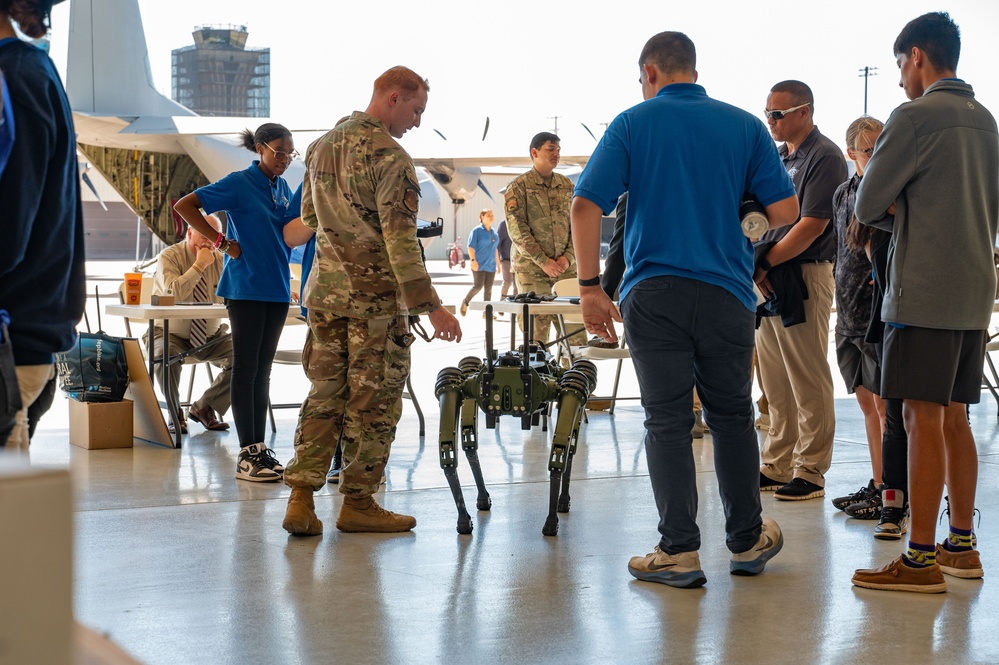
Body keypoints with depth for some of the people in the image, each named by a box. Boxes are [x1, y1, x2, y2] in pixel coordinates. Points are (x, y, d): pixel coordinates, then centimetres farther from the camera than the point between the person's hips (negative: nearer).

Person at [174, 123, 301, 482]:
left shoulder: (283, 188, 12)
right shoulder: (239, 183, -7)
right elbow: (184, 206, -11)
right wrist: (222, 242, -13)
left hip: (277, 288, 7)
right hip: (246, 287, -7)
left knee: (263, 370, 10)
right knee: (246, 368, -3)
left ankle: (260, 449, 16)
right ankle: (247, 455, 0)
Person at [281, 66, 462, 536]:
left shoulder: (321, 146, 10)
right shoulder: (390, 157, -15)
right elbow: (400, 241, -20)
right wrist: (430, 306, -19)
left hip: (324, 290, 7)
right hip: (375, 297, -7)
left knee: (324, 393, 11)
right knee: (373, 399, 4)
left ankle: (301, 498, 5)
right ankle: (358, 503, 11)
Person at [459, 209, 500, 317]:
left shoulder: (493, 232, 15)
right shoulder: (477, 231, -4)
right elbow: (470, 247, -9)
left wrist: (498, 263, 20)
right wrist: (473, 260, -19)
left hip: (491, 265, 6)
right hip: (479, 265, -6)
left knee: (488, 288, 3)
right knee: (478, 286, -8)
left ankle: (486, 312, 6)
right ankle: (465, 302, 15)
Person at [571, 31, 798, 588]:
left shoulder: (632, 124, 2)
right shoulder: (744, 125, 6)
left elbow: (585, 206, -7)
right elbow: (785, 212, 2)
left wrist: (591, 287, -2)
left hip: (652, 292, -2)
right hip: (727, 292, 2)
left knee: (667, 420, 4)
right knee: (733, 416, 15)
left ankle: (679, 552, 4)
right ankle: (747, 540, 25)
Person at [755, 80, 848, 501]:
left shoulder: (825, 157, -9)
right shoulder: (777, 158, 17)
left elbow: (812, 226, -16)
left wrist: (763, 263, -15)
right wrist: (756, 266, -1)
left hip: (804, 276, -8)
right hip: (768, 279, 8)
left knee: (808, 381, -2)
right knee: (775, 383, 12)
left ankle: (810, 472, 4)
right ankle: (777, 466, 19)